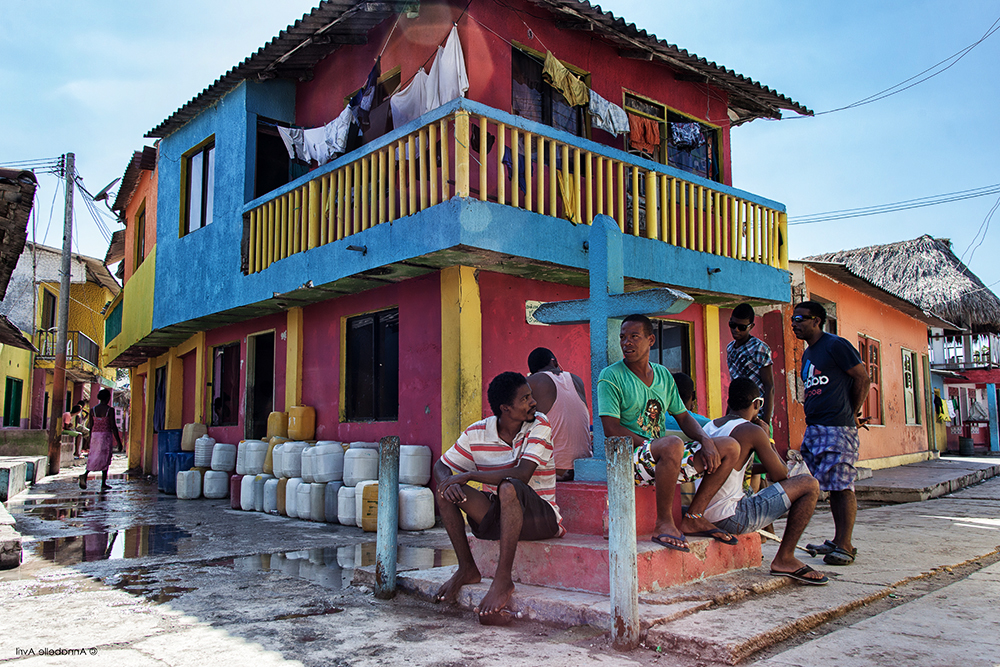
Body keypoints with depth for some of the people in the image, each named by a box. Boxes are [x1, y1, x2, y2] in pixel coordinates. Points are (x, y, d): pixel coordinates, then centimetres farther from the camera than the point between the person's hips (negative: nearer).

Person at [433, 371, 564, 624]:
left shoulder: (538, 425, -11)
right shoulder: (477, 433, -3)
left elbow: (523, 474, -24)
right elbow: (441, 466, 4)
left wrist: (469, 475, -22)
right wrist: (449, 482, -21)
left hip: (540, 516, -4)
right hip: (497, 515, 4)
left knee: (509, 488, -35)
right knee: (446, 491, -14)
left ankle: (503, 579, -28)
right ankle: (467, 569, -3)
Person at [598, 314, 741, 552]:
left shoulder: (663, 375, 15)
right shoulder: (611, 376, -5)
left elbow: (683, 417, 16)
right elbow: (611, 429, -13)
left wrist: (705, 440, -4)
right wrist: (651, 443, -20)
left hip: (663, 457, 7)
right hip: (629, 457, -7)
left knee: (730, 447, 0)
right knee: (673, 445, -38)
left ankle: (693, 517, -1)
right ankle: (664, 523, -22)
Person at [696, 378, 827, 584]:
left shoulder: (709, 426, 13)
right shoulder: (752, 431, -9)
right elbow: (780, 476, -1)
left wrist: (764, 467, 28)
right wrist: (769, 442, 13)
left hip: (707, 516, 8)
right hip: (732, 518, -8)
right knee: (809, 485, -2)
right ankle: (784, 559, 4)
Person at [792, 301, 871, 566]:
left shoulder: (836, 345, -7)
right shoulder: (808, 354, 19)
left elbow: (863, 380, -6)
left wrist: (852, 415, -1)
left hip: (837, 428, -8)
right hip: (813, 428, 9)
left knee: (841, 486, -7)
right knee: (833, 487, 11)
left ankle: (844, 546, -4)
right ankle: (838, 541, 16)